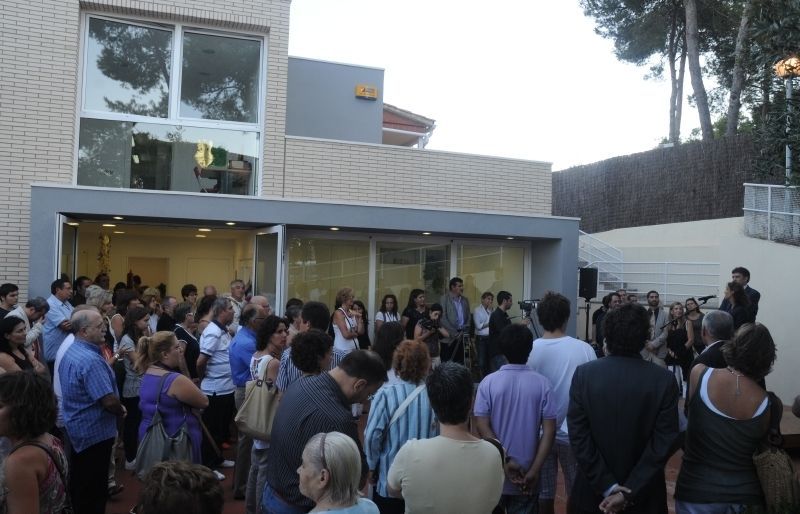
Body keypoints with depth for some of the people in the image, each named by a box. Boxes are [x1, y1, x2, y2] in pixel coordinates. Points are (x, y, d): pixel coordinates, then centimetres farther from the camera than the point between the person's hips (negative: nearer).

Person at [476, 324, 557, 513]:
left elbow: (482, 427, -13)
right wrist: (534, 471, -9)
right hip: (527, 473, 0)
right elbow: (549, 431, -11)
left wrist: (505, 461, -11)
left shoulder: (488, 382, -9)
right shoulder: (542, 384, -9)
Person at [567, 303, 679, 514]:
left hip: (592, 491, 0)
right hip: (644, 495, 0)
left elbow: (578, 437, -14)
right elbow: (663, 443, -15)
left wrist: (606, 486, -11)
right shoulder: (664, 380, -13)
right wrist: (630, 492, -13)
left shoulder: (583, 374, -12)